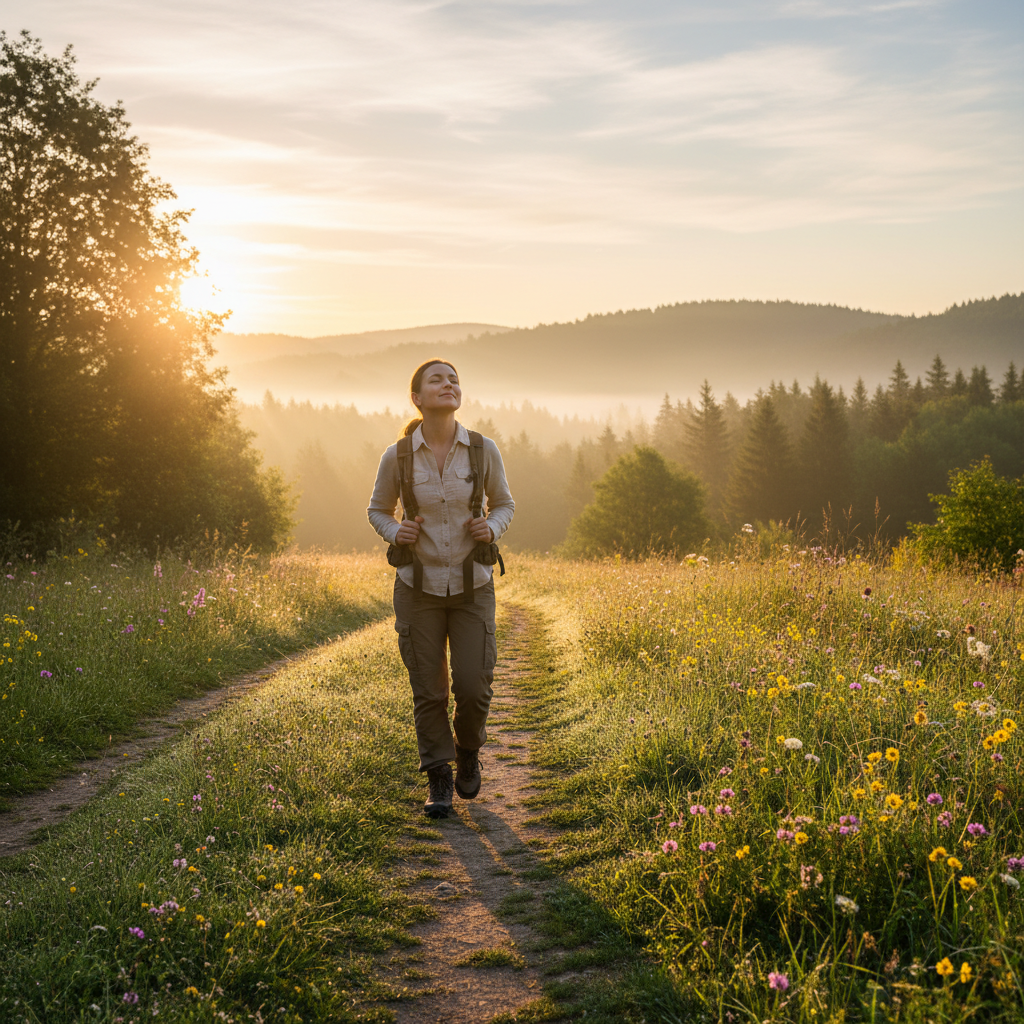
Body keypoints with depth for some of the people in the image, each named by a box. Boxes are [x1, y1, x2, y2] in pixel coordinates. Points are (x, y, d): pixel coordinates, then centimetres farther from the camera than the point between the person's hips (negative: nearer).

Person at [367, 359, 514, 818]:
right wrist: (395, 533, -14)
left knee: (473, 688, -4)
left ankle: (468, 748, 28)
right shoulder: (397, 457, -9)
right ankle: (439, 779, 20)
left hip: (472, 586, 0)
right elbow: (378, 511, 8)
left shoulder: (484, 450, -8)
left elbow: (503, 503, 8)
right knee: (429, 690, 2)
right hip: (419, 586, 0)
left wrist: (492, 528, -13)